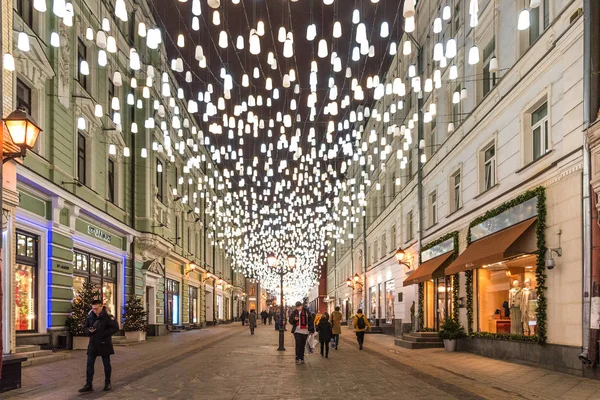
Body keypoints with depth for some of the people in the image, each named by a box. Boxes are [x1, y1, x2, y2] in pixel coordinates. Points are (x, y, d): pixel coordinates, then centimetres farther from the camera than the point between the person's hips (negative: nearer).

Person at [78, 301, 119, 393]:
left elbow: (115, 327, -12)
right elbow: (84, 328, 10)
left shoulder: (107, 316, -11)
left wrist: (104, 333, -18)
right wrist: (89, 330, -13)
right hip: (93, 343, 4)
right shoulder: (90, 316, 2)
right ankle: (88, 385, 5)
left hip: (104, 344, -4)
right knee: (89, 364, 1)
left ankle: (107, 384, 22)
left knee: (106, 364, 8)